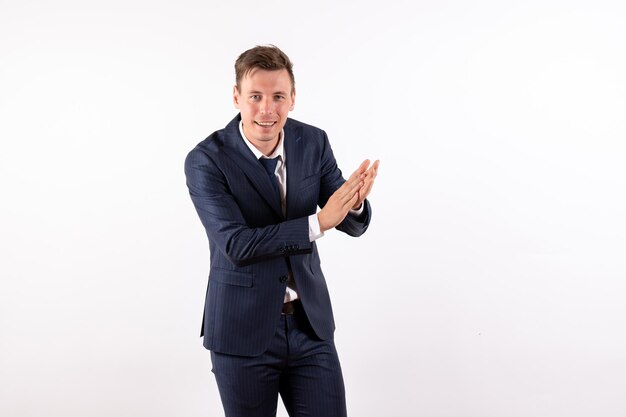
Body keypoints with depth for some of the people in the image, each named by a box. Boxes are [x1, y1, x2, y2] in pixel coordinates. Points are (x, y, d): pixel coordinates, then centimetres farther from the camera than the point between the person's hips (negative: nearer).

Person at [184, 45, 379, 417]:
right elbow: (236, 246, -22)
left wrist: (355, 202, -25)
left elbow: (354, 225, -1)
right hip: (243, 332, -3)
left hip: (311, 324, 3)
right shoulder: (206, 160, -14)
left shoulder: (314, 142, -2)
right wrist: (317, 223, -29)